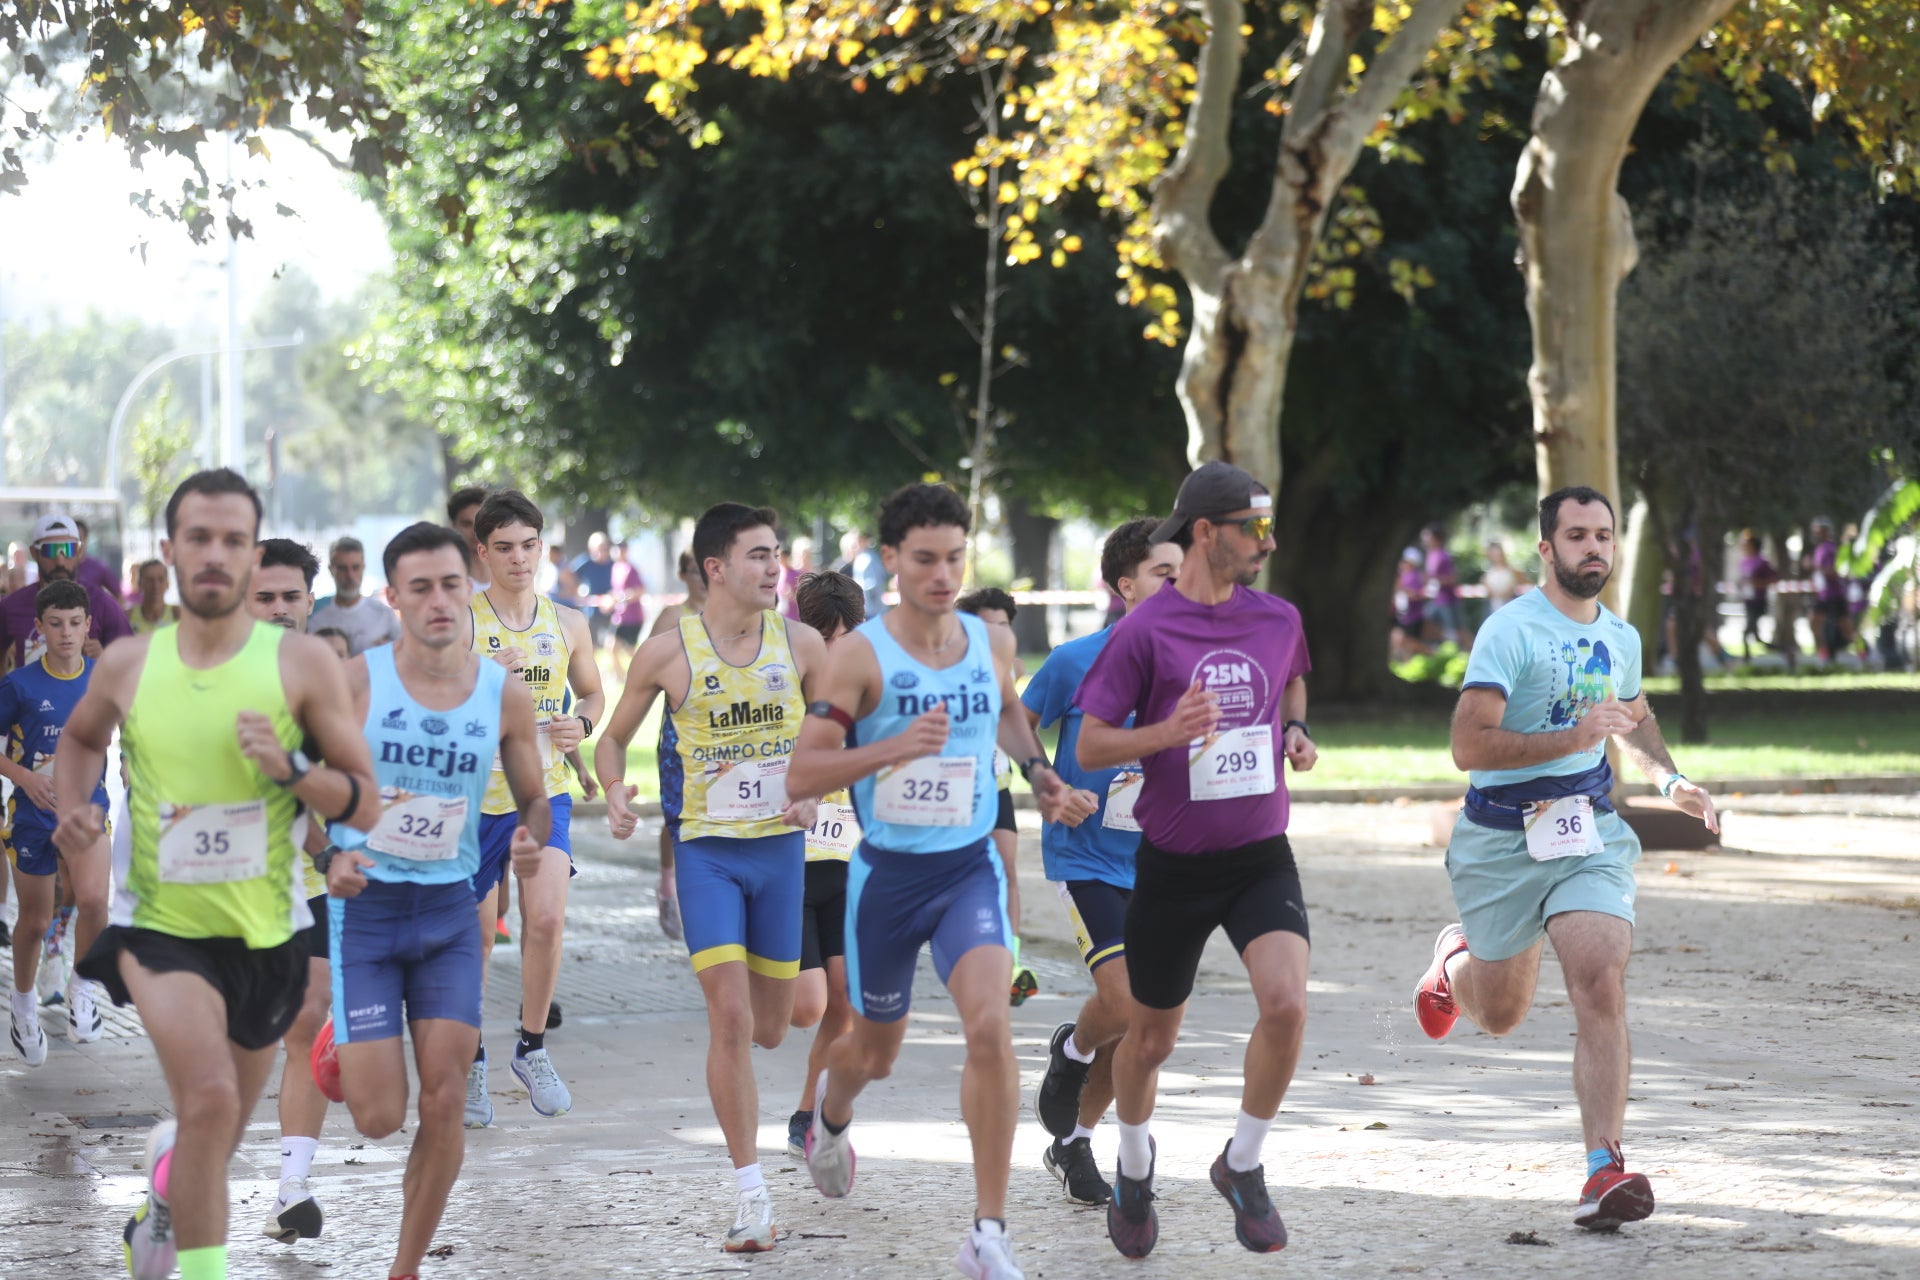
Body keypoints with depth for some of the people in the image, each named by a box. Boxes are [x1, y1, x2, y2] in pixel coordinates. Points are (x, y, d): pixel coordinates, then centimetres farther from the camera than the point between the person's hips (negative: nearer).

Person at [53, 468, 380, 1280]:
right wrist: (73, 809, 1)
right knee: (211, 1097, -27)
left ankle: (166, 1183, 53)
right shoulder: (128, 665, -2)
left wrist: (290, 769, -24)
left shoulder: (301, 664, -7)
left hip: (265, 930, 1)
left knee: (216, 1143, 18)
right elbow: (81, 737, 20)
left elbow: (365, 806, -6)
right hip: (159, 924, -1)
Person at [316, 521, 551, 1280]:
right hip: (363, 906, -2)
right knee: (379, 1118, -6)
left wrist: (532, 839, -10)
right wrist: (329, 860, -21)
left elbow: (534, 797, 13)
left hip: (449, 910, 2)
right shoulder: (353, 682, -8)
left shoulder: (505, 696, 0)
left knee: (444, 1104, -6)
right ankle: (343, 1049, 32)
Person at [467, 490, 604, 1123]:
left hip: (545, 792, 2)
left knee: (547, 918, -16)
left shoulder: (567, 624, 5)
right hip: (476, 795, -2)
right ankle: (470, 1061, 27)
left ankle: (532, 1048, 6)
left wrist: (582, 723, -1)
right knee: (474, 938, 6)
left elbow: (592, 692, 21)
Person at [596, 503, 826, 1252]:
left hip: (780, 846, 2)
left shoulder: (799, 644, -1)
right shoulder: (669, 653, -6)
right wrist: (614, 793, -14)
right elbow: (614, 738, 6)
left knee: (769, 1027, 8)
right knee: (729, 1019, -13)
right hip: (707, 849, -2)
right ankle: (751, 1193, -8)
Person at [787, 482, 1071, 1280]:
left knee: (989, 1025, -22)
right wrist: (893, 748, -29)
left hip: (970, 868, 2)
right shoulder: (862, 655, -13)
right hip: (887, 874, -2)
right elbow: (801, 776, -17)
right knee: (876, 1048, 17)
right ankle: (831, 1113, 57)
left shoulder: (992, 644, 0)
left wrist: (1035, 768, 8)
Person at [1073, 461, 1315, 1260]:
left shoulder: (1278, 619, 3)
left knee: (1286, 1004, -21)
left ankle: (1242, 1165, 2)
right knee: (1152, 1038, 11)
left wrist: (1295, 731, 6)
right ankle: (1134, 1171, 40)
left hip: (1261, 856, 2)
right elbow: (1089, 748, -9)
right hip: (1174, 864, -2)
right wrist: (1167, 733, -26)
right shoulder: (1144, 631, -11)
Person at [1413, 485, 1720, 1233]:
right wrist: (1573, 738, -31)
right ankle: (1455, 960, 52)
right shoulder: (1512, 630, -15)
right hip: (1501, 838, -3)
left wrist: (1670, 781, 12)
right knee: (1499, 1015, 14)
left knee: (1600, 983, -19)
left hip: (1591, 833, 3)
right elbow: (1468, 745, -25)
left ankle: (1604, 1171, -21)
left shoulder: (1621, 638, 7)